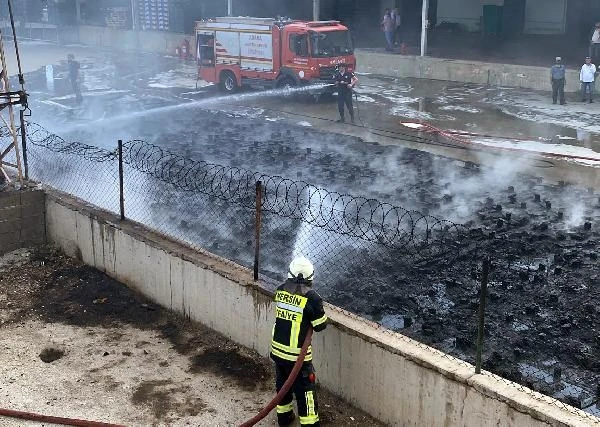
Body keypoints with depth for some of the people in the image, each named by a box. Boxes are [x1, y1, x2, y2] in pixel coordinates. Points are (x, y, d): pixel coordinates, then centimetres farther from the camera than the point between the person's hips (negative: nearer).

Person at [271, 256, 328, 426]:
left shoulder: (280, 290, -2)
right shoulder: (311, 297, -20)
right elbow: (320, 326, -11)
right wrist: (317, 308, 6)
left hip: (277, 349, 6)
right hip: (297, 353, -6)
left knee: (283, 383, 23)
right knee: (304, 389, 5)